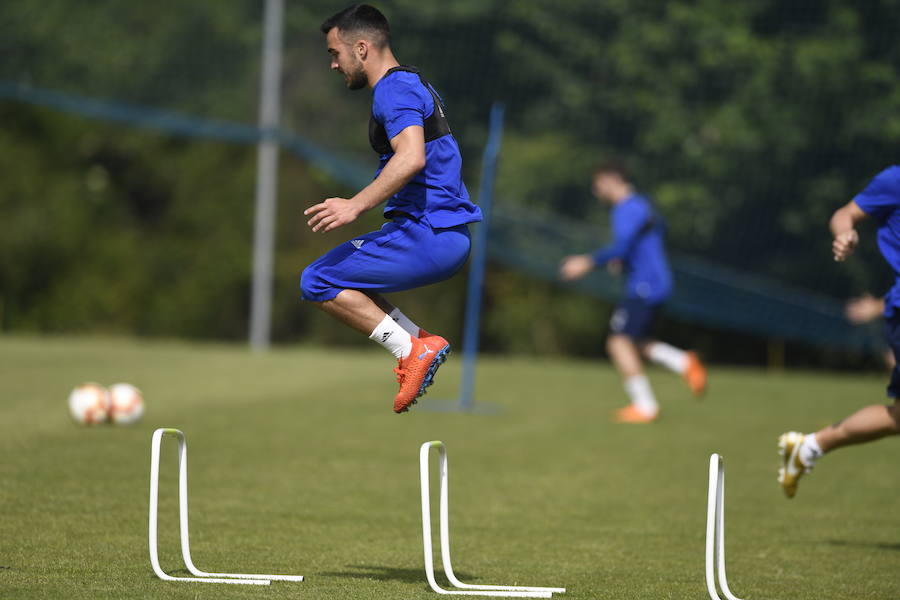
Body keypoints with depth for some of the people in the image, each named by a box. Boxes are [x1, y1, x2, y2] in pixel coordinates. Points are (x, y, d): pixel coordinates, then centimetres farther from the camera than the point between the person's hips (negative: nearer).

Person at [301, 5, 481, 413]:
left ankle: (412, 351, -11)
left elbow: (411, 157, -28)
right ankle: (420, 342, 7)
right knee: (338, 271, 21)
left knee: (317, 281, -7)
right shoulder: (414, 84, 20)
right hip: (448, 236, 10)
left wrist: (356, 206, -33)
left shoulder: (394, 88, -12)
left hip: (427, 237, -10)